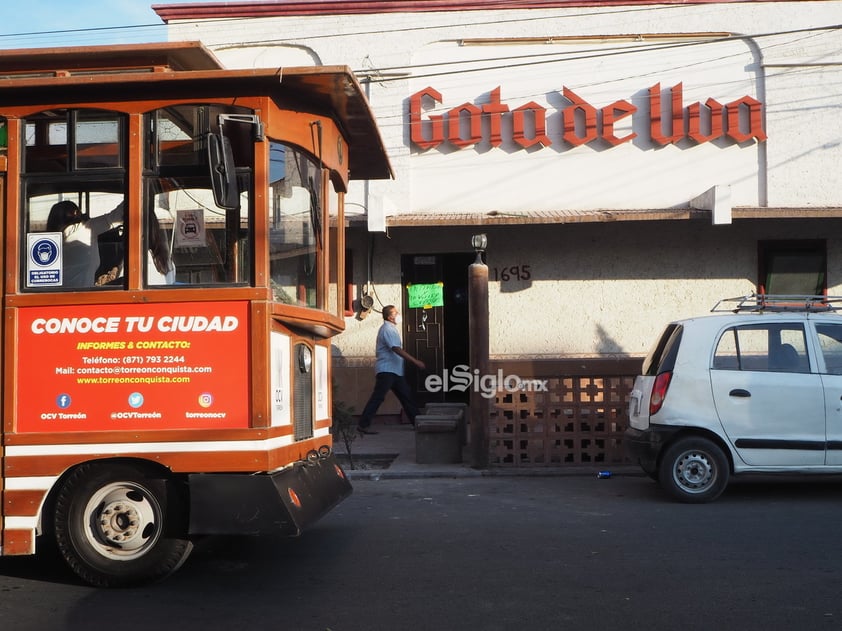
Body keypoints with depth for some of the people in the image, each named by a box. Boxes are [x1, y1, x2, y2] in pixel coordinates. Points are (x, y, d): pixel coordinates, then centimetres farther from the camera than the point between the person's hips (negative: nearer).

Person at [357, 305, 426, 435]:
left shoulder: (392, 328, 17)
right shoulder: (387, 329, -14)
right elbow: (397, 349, -24)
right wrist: (416, 362, -24)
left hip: (395, 370, 10)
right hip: (386, 370, -10)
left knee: (406, 396, 10)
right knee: (377, 397, -9)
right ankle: (363, 425, -7)